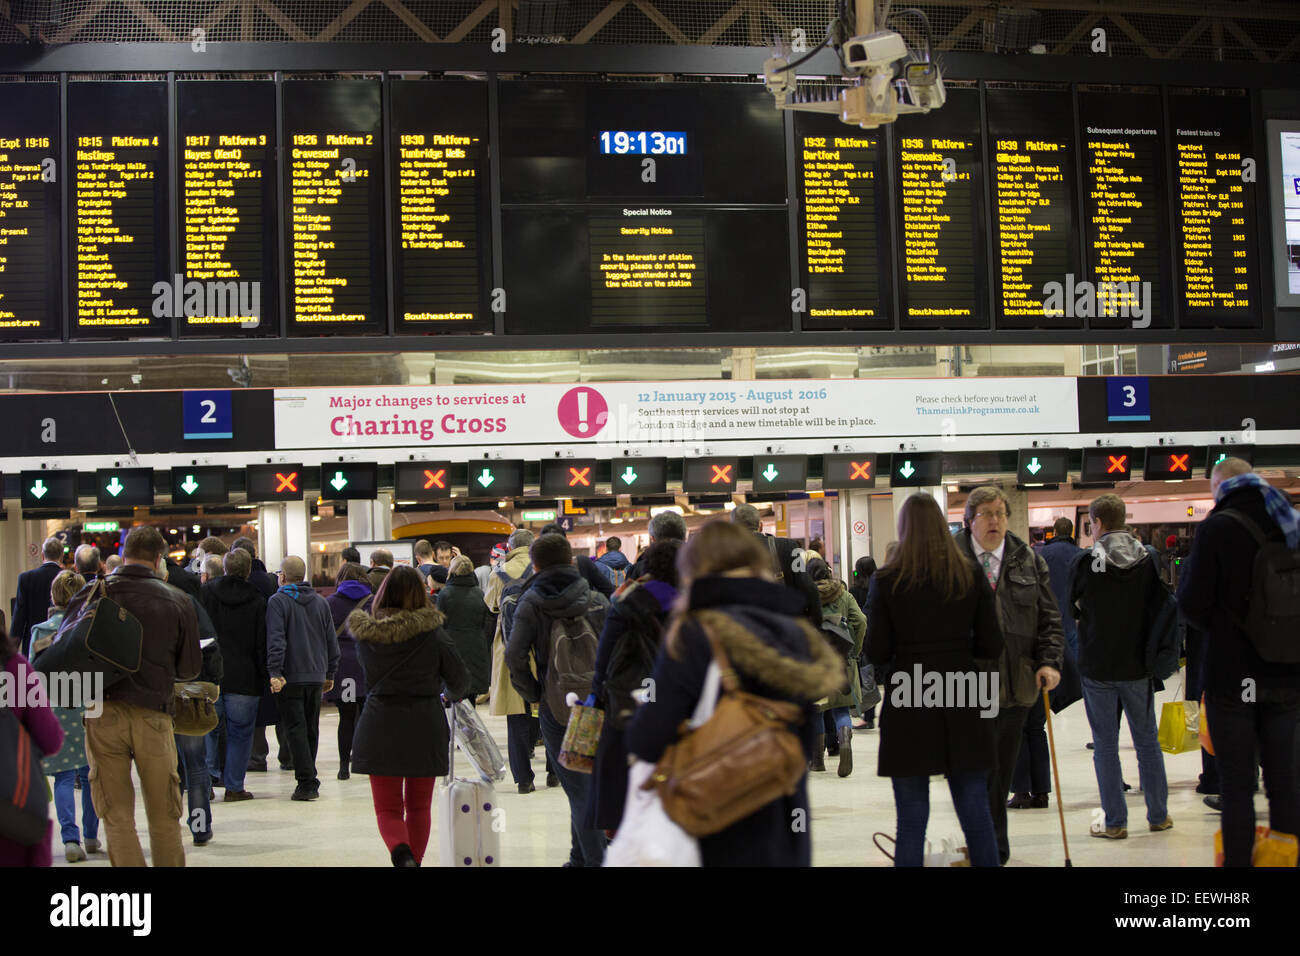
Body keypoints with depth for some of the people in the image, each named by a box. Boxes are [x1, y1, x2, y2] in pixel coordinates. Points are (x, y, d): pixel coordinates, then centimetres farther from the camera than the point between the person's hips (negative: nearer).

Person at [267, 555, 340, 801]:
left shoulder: (277, 601, -6)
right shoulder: (320, 602, 12)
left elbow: (276, 640, -17)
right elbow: (331, 640, 14)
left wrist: (275, 672, -19)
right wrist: (330, 673, 20)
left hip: (290, 678, -5)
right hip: (316, 677, 5)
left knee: (295, 729, -4)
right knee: (311, 729, 13)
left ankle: (307, 782, -11)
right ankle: (309, 782, 19)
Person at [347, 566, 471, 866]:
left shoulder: (366, 631, -2)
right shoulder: (431, 632, -9)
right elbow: (459, 679, -2)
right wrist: (454, 695, 20)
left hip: (379, 725, 1)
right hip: (424, 725, 0)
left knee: (387, 807, 6)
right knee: (419, 806, 18)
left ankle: (401, 852, -20)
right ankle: (415, 859, 21)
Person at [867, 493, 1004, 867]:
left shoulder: (886, 582, -6)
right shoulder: (972, 579, 1)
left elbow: (876, 653, -6)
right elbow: (992, 646, 1)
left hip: (908, 709, -2)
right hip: (963, 708, 2)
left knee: (912, 821, 5)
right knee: (976, 815, 11)